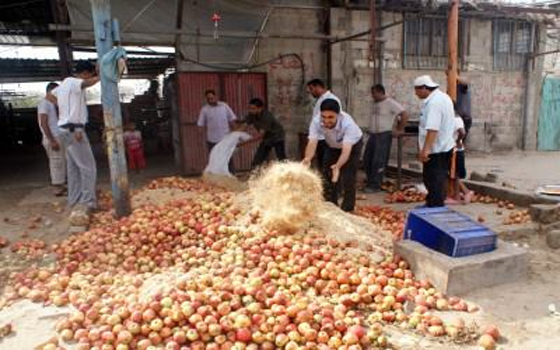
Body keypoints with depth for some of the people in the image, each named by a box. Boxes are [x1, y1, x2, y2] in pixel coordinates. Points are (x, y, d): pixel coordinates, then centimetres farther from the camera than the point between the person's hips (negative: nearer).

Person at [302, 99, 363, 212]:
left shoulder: (347, 123, -43)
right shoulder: (316, 122, -33)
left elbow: (346, 150, -50)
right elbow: (312, 143, -42)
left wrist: (338, 166, -68)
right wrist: (307, 159, -63)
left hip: (352, 145, -4)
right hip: (332, 146, 4)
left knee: (348, 179, -11)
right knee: (328, 177, 5)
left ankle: (347, 210, 3)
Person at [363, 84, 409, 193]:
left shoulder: (390, 103, -12)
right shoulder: (376, 103, 13)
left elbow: (405, 115, -16)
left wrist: (399, 130, -12)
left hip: (384, 135, -9)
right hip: (373, 135, 9)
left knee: (379, 161, -7)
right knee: (367, 159, 9)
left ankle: (375, 185, 0)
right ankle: (370, 182, 21)